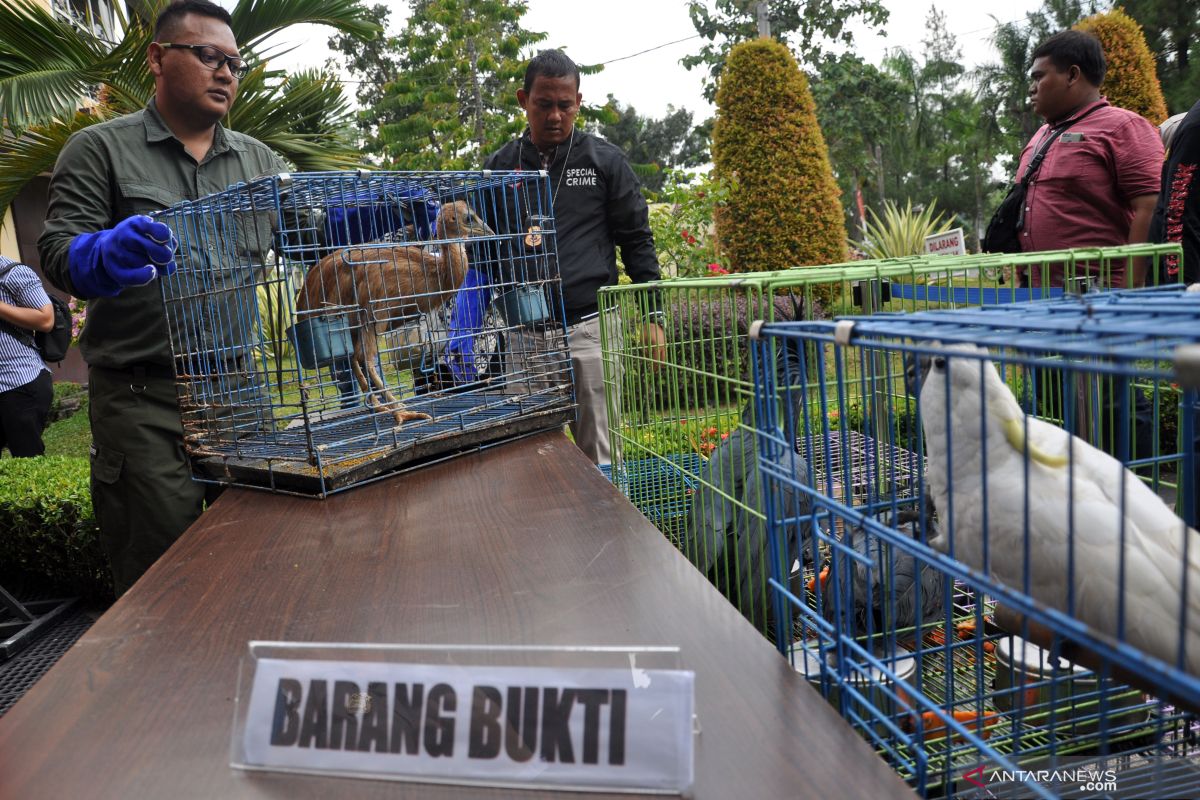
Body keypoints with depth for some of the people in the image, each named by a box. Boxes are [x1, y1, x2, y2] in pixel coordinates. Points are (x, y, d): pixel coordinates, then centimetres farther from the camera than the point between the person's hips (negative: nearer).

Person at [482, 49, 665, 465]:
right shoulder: (500, 167, 9)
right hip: (522, 335, 2)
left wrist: (651, 315, 0)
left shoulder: (605, 161, 4)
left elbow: (637, 240, 6)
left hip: (589, 328, -2)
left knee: (597, 454, 3)